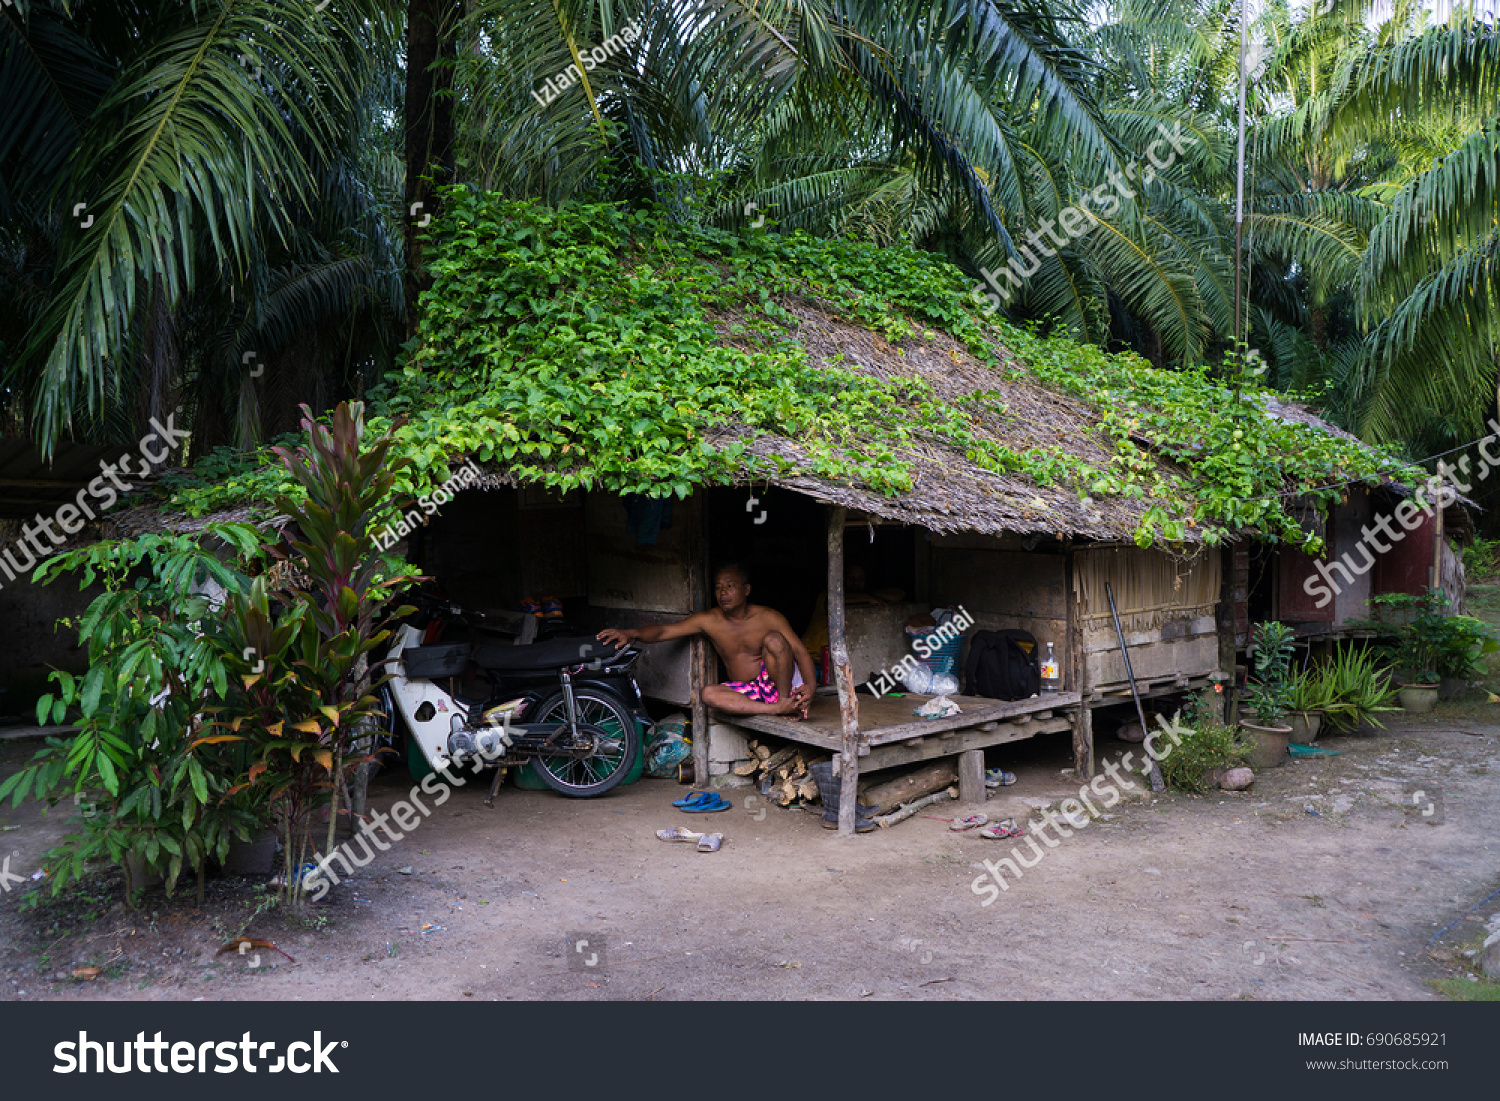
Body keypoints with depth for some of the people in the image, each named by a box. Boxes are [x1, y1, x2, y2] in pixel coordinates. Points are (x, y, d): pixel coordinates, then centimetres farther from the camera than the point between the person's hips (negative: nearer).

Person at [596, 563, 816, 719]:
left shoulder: (769, 618, -8)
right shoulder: (708, 620, -4)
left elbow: (800, 651, -11)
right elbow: (663, 631, -12)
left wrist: (809, 684, -30)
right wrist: (630, 633, -31)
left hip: (774, 682, -3)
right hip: (744, 690, 3)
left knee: (774, 639, -28)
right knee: (709, 693, -30)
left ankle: (785, 699, -18)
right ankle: (779, 709, -32)